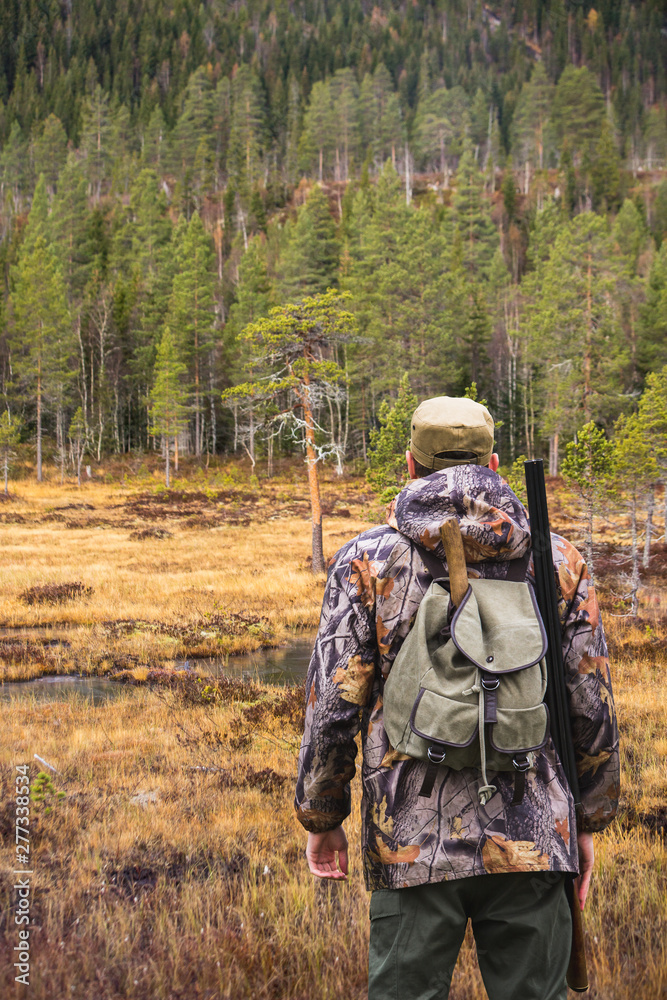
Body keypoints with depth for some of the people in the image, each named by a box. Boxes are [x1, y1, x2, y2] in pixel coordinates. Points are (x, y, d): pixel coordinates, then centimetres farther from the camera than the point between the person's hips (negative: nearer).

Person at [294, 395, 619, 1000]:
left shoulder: (366, 560, -3)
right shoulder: (558, 561, 3)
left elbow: (333, 707, -5)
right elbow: (593, 709, 4)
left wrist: (321, 819, 8)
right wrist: (589, 822, 16)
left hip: (414, 839, -1)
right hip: (532, 837, 2)